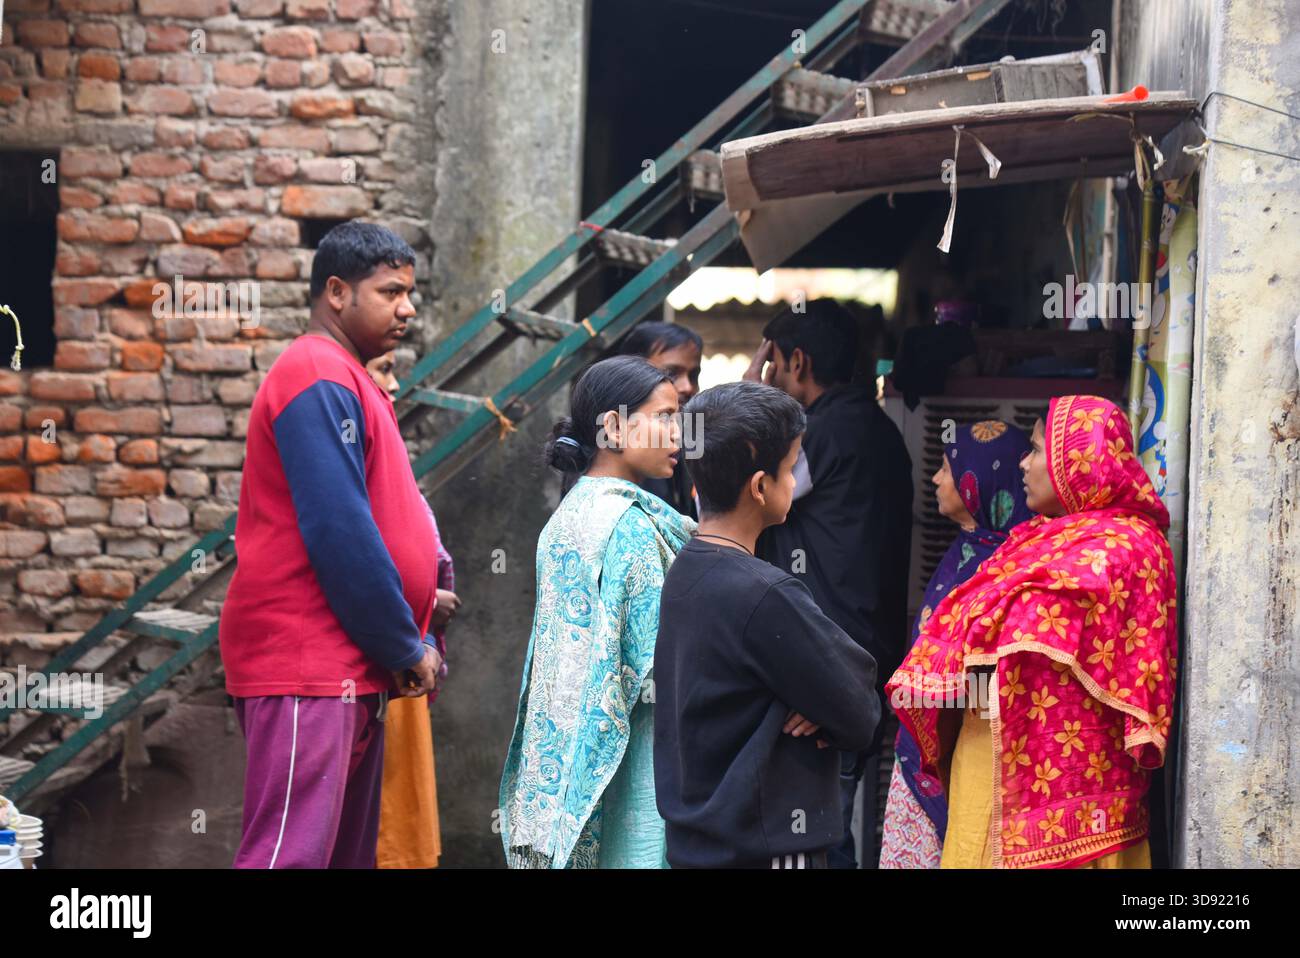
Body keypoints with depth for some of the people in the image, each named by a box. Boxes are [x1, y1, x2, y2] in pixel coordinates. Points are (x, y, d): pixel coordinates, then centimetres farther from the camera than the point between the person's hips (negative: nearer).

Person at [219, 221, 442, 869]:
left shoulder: (346, 379, 20)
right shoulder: (318, 379, -12)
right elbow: (338, 534, -19)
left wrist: (413, 641, 10)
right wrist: (406, 647, -11)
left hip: (347, 669, 10)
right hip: (307, 668, -10)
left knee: (348, 852, 11)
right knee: (290, 854, -12)